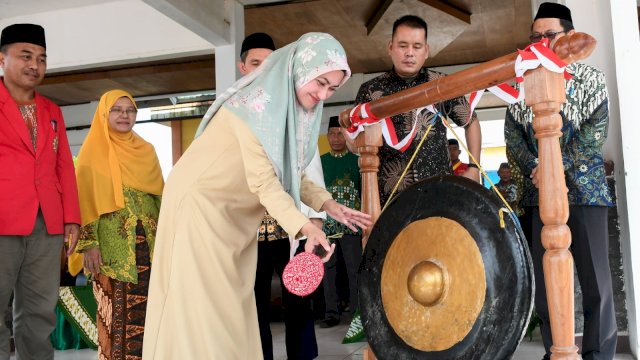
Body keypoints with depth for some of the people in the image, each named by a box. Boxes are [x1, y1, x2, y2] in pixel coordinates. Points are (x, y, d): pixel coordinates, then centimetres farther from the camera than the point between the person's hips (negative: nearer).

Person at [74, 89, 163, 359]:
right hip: (113, 245, -4)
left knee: (148, 307, 4)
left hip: (148, 243, 4)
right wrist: (88, 243, -13)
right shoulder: (93, 150, 2)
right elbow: (85, 199, -4)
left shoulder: (146, 150, 15)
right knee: (118, 309, -2)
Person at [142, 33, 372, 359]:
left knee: (231, 303, 10)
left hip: (232, 212, 9)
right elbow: (262, 179, -28)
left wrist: (326, 203, -6)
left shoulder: (293, 106, 4)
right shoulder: (258, 101, -23)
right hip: (200, 204, -8)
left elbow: (287, 173, 7)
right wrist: (304, 226, -38)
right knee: (202, 304, -4)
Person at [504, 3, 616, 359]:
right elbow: (512, 132, 5)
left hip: (584, 187, -2)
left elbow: (597, 131, -6)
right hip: (539, 190, 3)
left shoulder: (591, 77, 5)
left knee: (595, 276, -3)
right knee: (544, 277, 3)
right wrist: (535, 167, -11)